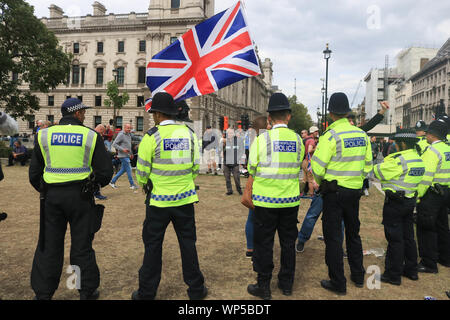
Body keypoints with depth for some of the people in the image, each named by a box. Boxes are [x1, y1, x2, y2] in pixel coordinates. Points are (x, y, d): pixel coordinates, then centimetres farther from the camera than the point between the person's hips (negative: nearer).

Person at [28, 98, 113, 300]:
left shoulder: (44, 135, 4)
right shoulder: (91, 136, -4)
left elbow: (34, 172, 6)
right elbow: (106, 171, -6)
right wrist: (94, 184, 13)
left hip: (51, 196, 2)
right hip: (80, 196, -2)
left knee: (49, 245, 13)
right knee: (82, 245, 9)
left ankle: (43, 293, 23)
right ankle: (87, 292, 20)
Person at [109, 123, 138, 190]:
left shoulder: (129, 135, 14)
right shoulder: (121, 135, -13)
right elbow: (114, 144, -16)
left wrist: (131, 153, 22)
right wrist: (122, 149, -23)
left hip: (127, 155, 9)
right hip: (123, 155, -9)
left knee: (123, 170, 13)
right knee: (128, 170, -4)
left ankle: (112, 181, 22)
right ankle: (132, 185, 5)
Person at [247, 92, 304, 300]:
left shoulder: (262, 139, -11)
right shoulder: (297, 140, 0)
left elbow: (252, 169, -2)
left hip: (266, 199, -3)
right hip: (290, 199, 4)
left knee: (263, 243, 8)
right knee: (288, 242, 16)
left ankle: (263, 287, 18)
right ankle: (286, 283, 29)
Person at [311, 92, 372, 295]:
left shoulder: (331, 135, -16)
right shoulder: (362, 135, 3)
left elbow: (317, 167, -17)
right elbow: (367, 165, 9)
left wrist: (321, 183, 2)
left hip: (334, 192, -6)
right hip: (355, 191, 6)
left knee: (333, 237, 4)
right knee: (353, 233, 21)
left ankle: (338, 283, 12)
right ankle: (358, 276, 34)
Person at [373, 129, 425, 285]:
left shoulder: (399, 160, -21)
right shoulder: (418, 159, 9)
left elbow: (379, 172, -14)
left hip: (395, 202, -9)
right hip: (410, 201, 9)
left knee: (395, 238, 0)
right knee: (408, 236, 18)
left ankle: (394, 275, 9)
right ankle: (411, 270, 30)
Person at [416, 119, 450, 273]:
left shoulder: (432, 150, -17)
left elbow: (426, 176, -23)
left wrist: (418, 195, -18)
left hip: (431, 193, -9)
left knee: (426, 228, -1)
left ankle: (429, 263, 5)